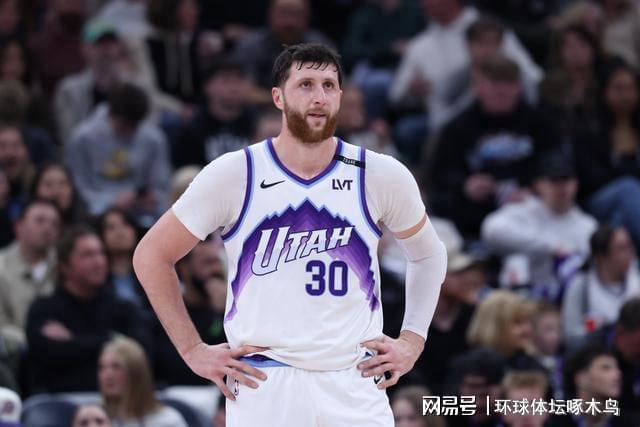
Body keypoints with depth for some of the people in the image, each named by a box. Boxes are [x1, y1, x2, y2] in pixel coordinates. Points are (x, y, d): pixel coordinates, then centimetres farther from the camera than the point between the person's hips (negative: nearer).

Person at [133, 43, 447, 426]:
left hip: (356, 387, 1)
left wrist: (412, 341, 9)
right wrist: (193, 350, 2)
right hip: (262, 387, -1)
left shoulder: (383, 176, 2)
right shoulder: (233, 175, -2)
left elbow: (428, 253, 20)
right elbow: (152, 256, 6)